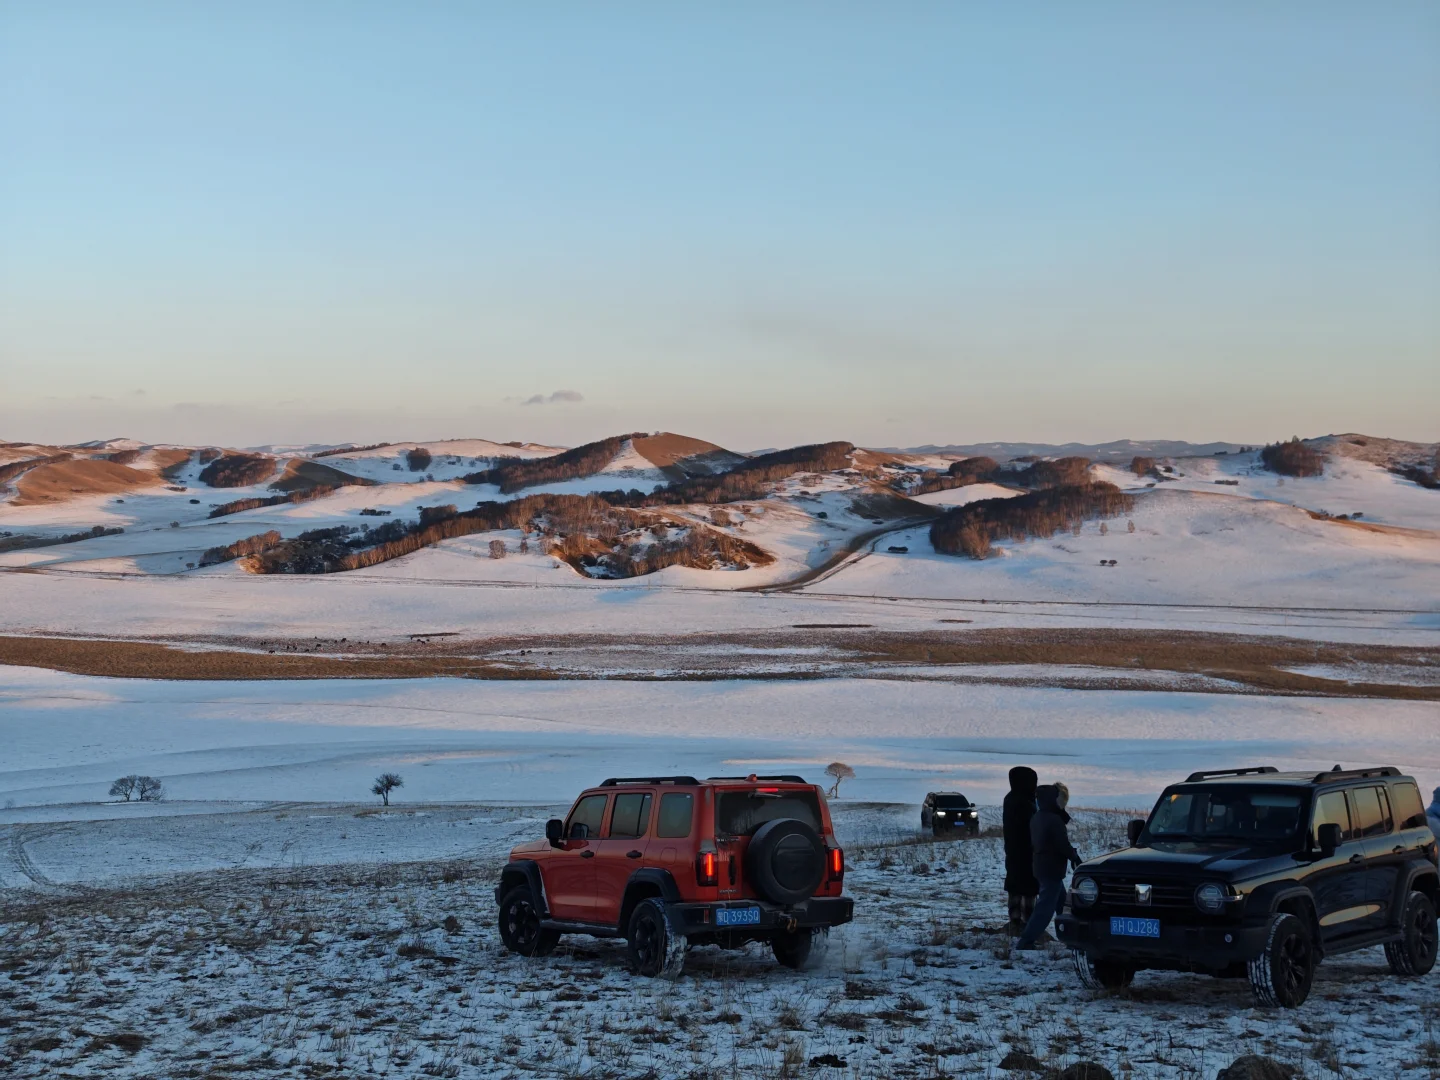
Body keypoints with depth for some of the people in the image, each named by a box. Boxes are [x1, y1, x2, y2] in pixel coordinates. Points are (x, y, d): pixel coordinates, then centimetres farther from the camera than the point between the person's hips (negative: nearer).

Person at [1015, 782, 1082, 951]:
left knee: (1061, 901, 24)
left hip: (1041, 866, 10)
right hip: (1052, 869, -10)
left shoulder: (1036, 818, 8)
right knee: (1045, 907, -8)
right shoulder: (1054, 820, -21)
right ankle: (1025, 941, -11)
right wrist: (1075, 857, 0)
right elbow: (1063, 845, -20)